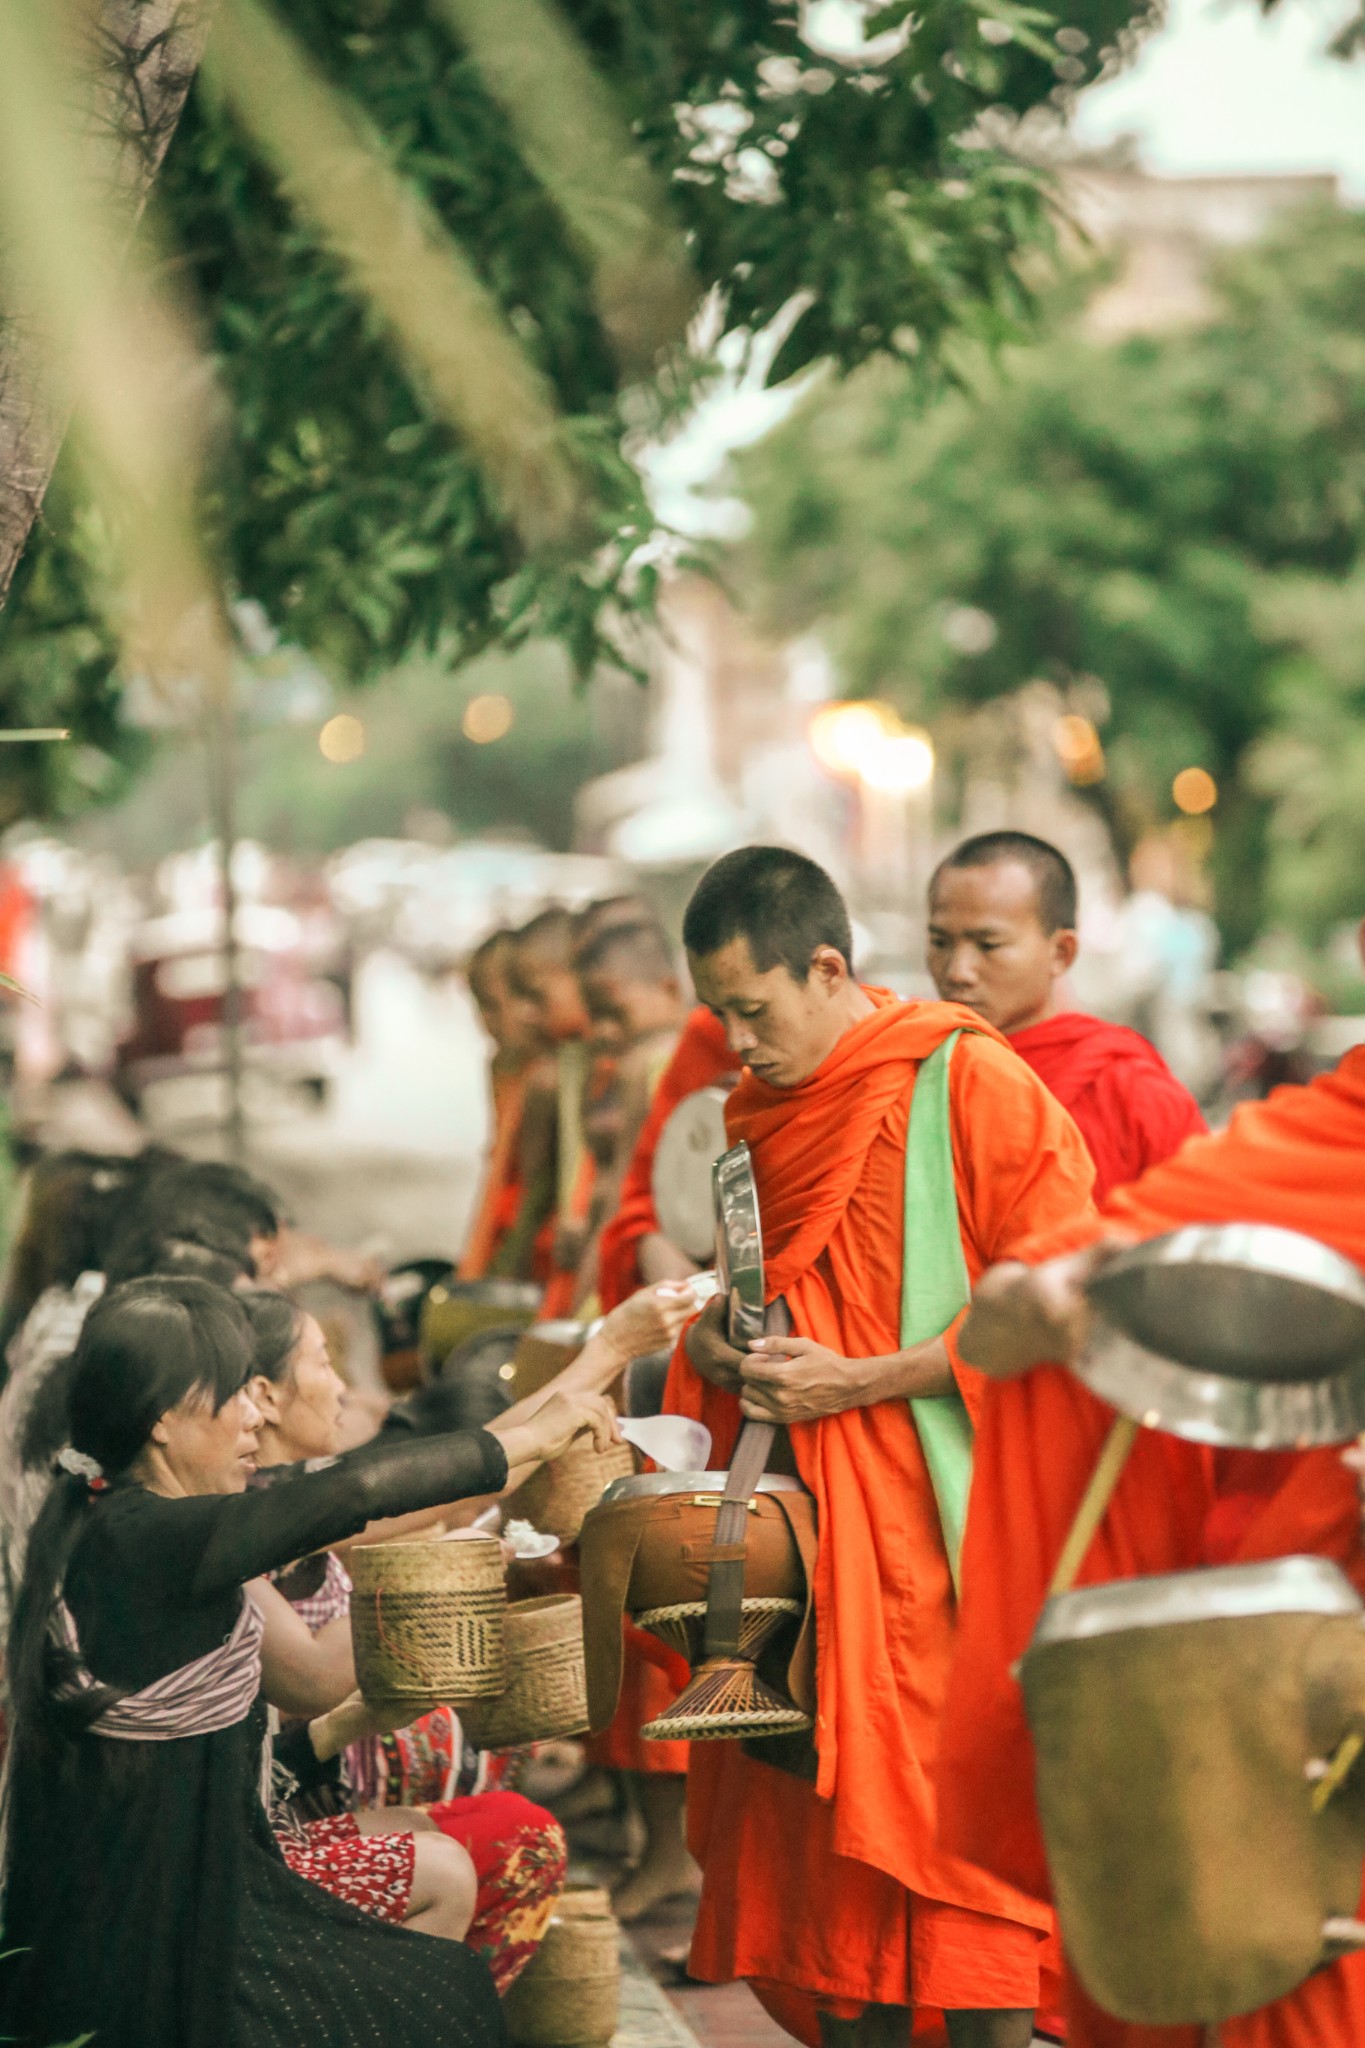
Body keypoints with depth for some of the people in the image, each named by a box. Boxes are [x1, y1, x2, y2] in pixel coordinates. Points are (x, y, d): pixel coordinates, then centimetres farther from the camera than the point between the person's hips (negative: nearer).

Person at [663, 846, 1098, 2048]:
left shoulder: (973, 1085, -8)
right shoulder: (761, 1112, 13)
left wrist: (860, 1382, -15)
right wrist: (714, 1340, 1)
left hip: (945, 1521, -6)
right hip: (807, 1526, 6)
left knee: (954, 1814, -6)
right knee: (827, 1808, 4)